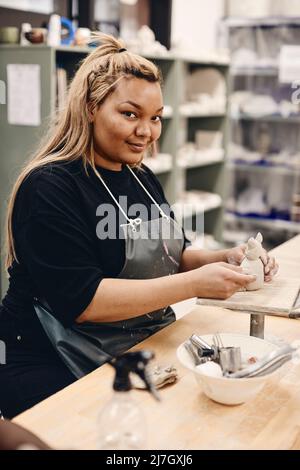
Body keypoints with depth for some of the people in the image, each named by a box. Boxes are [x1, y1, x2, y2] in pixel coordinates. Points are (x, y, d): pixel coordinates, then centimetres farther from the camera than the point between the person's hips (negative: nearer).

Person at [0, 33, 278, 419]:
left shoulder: (141, 178, 10)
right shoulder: (50, 187, -16)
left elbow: (170, 256, 15)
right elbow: (82, 300, -24)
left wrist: (224, 260, -5)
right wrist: (194, 283, -26)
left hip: (147, 351, 8)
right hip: (61, 376, -7)